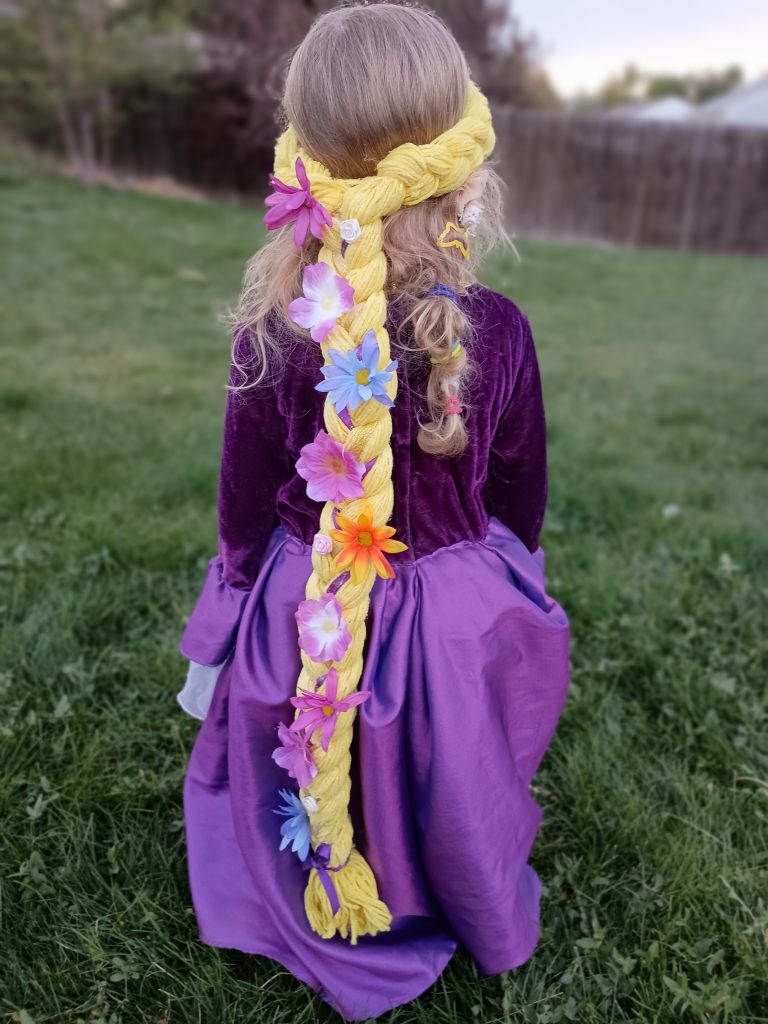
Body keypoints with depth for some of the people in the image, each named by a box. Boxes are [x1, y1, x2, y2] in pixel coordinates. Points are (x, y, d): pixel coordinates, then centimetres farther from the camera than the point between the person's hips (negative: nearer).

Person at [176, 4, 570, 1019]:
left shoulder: (270, 335, -18)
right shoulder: (497, 332, -18)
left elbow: (244, 501, -7)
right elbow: (521, 491, -4)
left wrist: (243, 597, 11)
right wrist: (504, 581, 16)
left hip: (300, 625, 1)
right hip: (456, 623, 1)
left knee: (315, 791, 29)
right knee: (454, 801, 28)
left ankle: (337, 939, 55)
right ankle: (486, 930, 58)